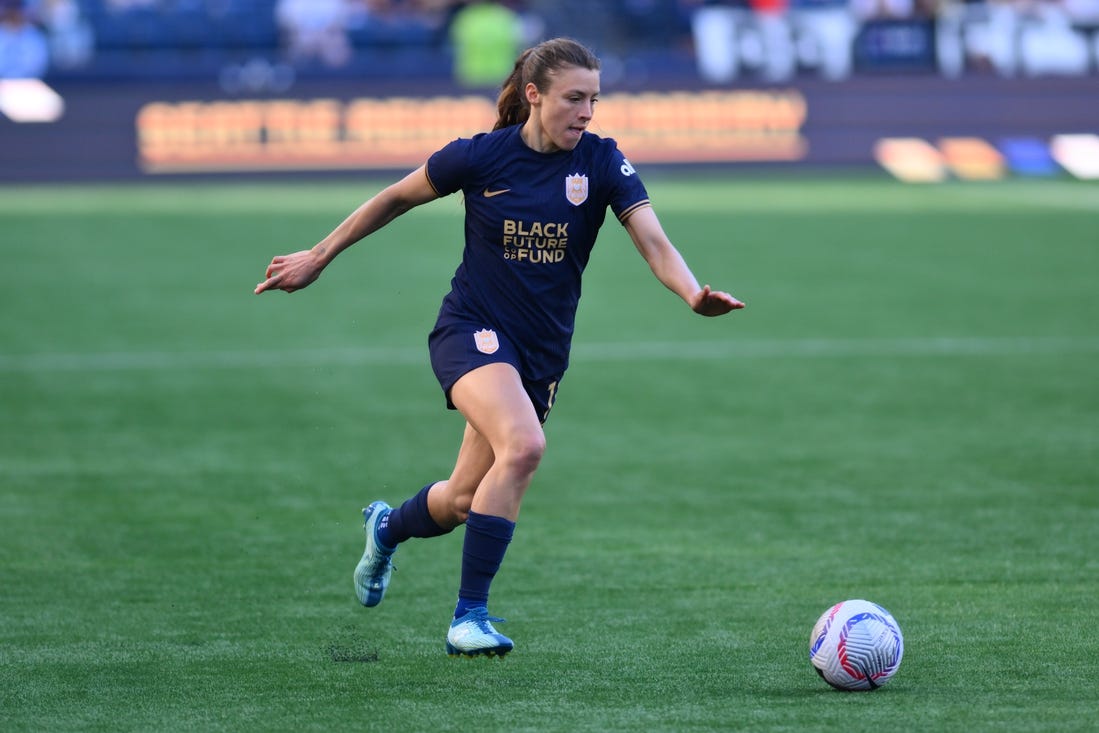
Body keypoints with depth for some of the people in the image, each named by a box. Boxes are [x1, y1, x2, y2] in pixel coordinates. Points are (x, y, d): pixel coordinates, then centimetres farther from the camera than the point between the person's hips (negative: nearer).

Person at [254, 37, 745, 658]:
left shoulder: (602, 163, -6)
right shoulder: (480, 156, -9)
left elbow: (654, 242, -16)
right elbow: (396, 199, 5)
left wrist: (695, 294, -37)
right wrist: (319, 257, 11)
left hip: (543, 351, 4)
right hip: (473, 328, -4)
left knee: (463, 502, 8)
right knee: (524, 445, -31)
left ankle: (387, 528, 46)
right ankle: (470, 616, -22)